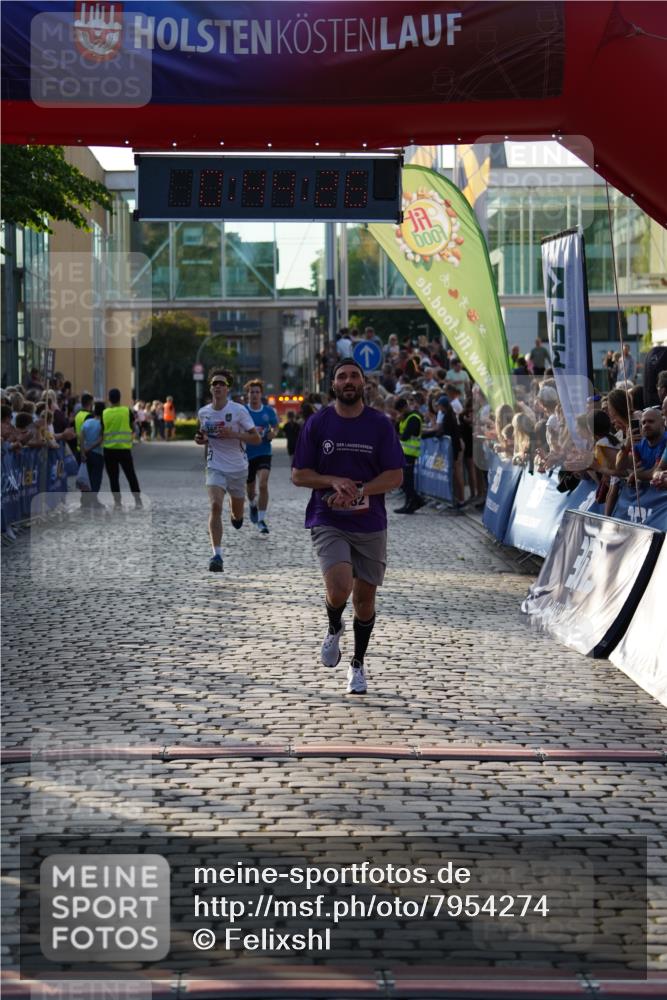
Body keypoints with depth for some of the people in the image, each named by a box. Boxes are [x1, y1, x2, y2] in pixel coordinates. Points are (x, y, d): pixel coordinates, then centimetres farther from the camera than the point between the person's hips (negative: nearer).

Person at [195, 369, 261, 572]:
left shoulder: (238, 410, -10)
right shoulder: (203, 413, 1)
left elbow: (256, 438, -9)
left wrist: (233, 434, -23)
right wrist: (201, 439, -2)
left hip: (237, 467, 0)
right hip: (215, 467, 0)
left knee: (237, 514, 14)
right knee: (215, 506, -22)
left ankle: (237, 517, 55)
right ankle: (217, 555, -23)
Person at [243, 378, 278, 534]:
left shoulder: (269, 411, 1)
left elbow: (275, 427, 16)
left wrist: (273, 433, -6)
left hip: (264, 453, -1)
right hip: (247, 454, 1)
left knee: (263, 484, -20)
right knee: (250, 487, 14)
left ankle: (261, 520, -13)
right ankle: (253, 505, 50)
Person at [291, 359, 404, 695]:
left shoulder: (380, 424, 1)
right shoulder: (317, 423, 0)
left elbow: (395, 476, -2)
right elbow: (298, 475, 2)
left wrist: (358, 491, -17)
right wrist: (334, 482, -16)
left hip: (370, 524, 2)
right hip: (327, 521, -1)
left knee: (365, 597, 8)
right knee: (339, 588, -21)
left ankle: (358, 665, 29)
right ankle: (334, 629, 14)